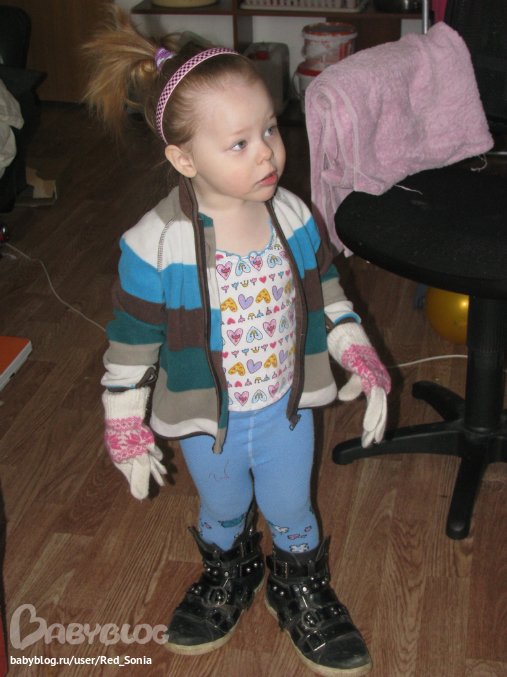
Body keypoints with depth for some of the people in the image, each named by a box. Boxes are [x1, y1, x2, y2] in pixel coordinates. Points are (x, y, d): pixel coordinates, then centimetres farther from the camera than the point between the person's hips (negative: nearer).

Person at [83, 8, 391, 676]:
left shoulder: (292, 216, -13)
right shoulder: (155, 245, -25)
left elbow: (327, 294, 2)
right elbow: (132, 342, -15)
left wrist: (363, 363, -3)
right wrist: (127, 431, -10)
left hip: (286, 409, 2)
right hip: (208, 422, -2)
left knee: (292, 514, 21)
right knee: (222, 513, 25)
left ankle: (302, 593, 50)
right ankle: (226, 576, 56)